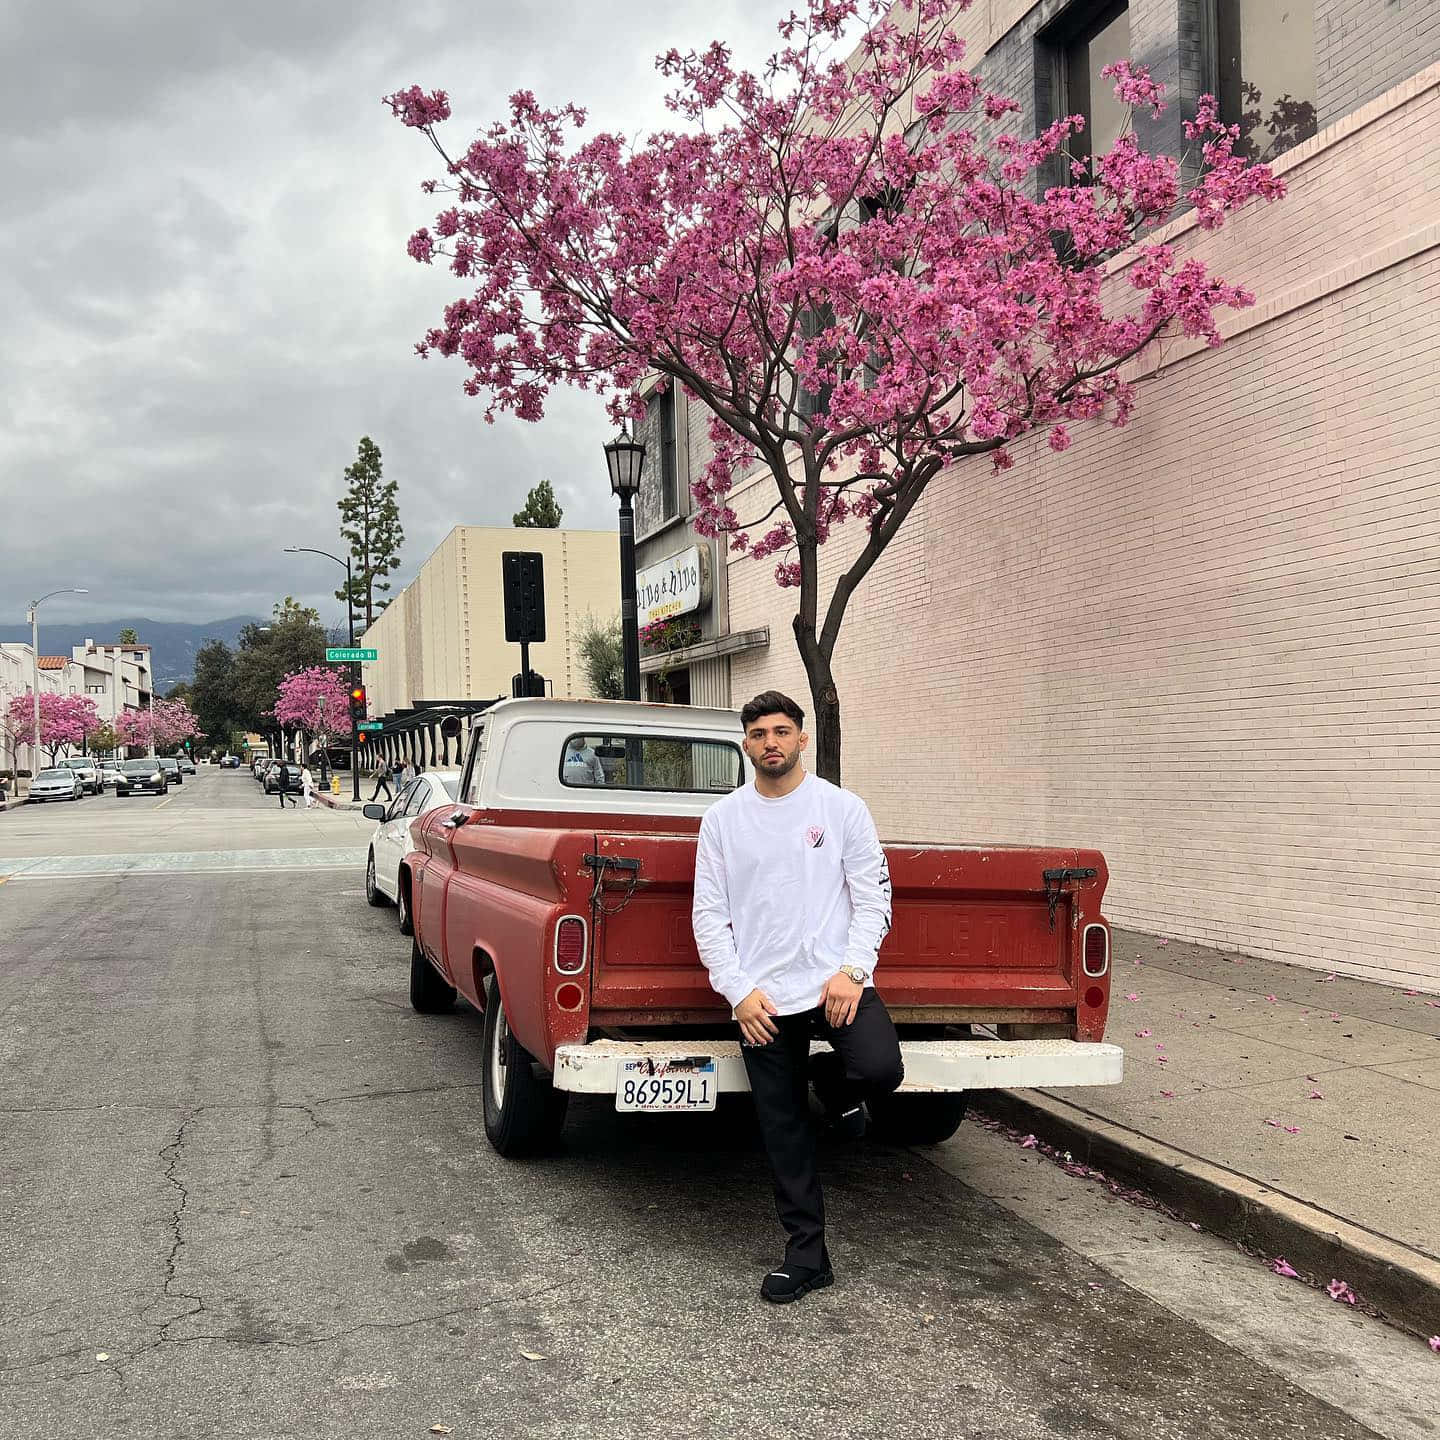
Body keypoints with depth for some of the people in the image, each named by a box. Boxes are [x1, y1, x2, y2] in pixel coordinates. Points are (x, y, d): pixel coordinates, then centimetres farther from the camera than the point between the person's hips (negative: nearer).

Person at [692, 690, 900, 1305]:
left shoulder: (843, 808, 3)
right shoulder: (722, 818, 6)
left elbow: (873, 896, 0)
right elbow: (709, 914, 4)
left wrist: (852, 971, -14)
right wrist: (738, 990, -6)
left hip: (837, 983, -1)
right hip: (762, 1000, 2)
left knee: (880, 1070, -28)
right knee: (785, 1138, 7)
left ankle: (831, 1079, 8)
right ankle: (806, 1256, 23)